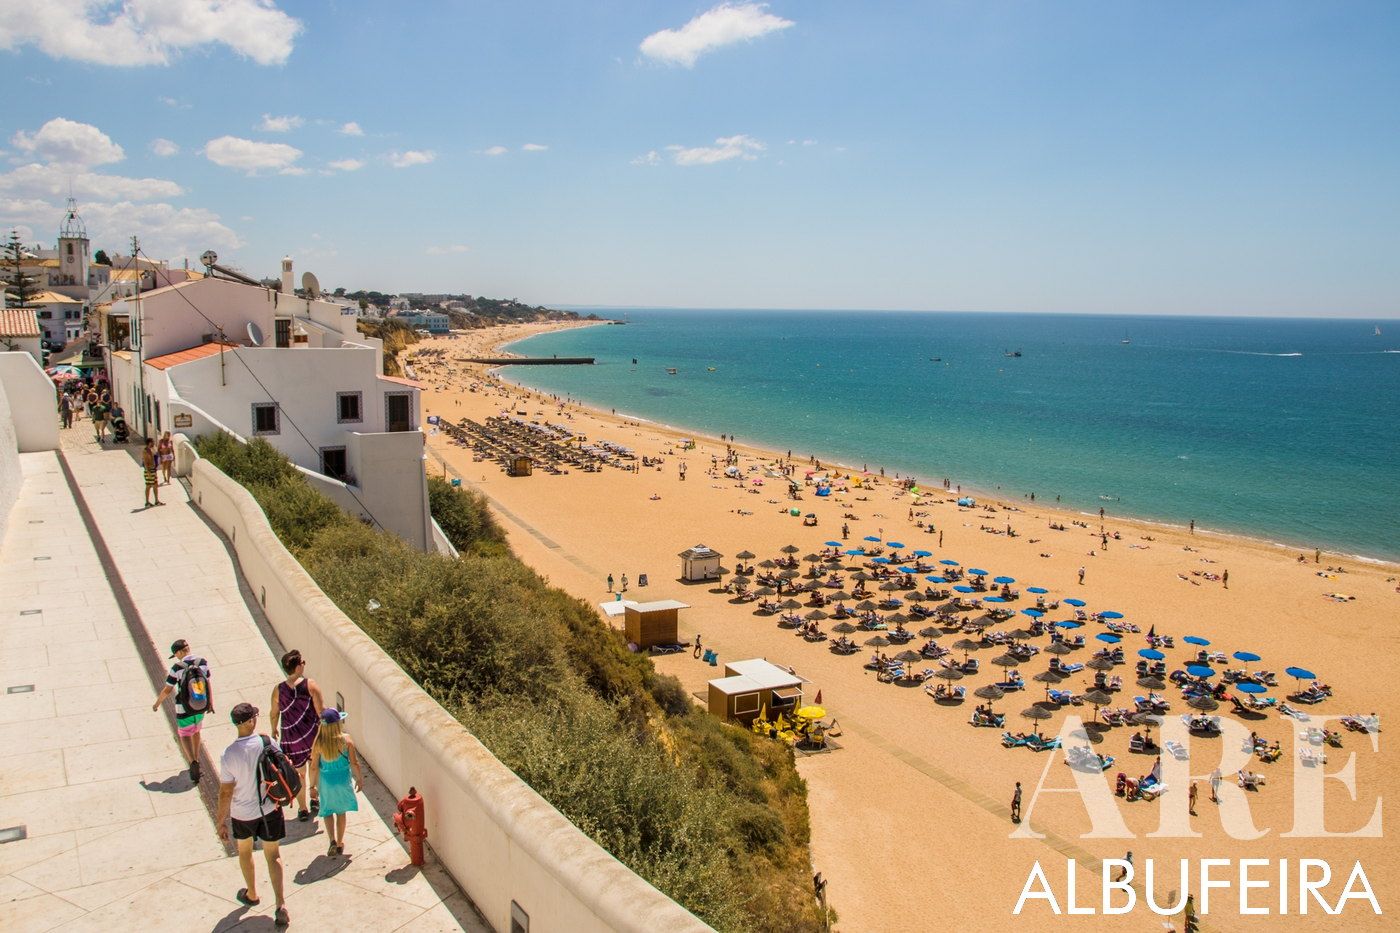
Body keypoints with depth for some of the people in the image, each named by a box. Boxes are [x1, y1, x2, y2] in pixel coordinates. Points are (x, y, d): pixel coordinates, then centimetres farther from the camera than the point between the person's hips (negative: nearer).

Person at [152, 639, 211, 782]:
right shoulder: (203, 663, -6)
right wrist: (210, 703, 16)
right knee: (196, 731, 25)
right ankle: (196, 758, 36)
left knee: (185, 735, 7)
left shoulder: (177, 668, -18)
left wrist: (156, 704, 8)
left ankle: (193, 762, -13)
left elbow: (167, 690, -10)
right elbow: (208, 684, 4)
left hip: (184, 709, -4)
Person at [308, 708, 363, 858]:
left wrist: (313, 786, 4)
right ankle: (340, 844, 28)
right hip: (343, 780, 1)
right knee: (341, 812, 19)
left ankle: (333, 840, 2)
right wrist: (359, 778, 5)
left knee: (328, 811, 19)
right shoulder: (346, 739, -18)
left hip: (326, 782, 0)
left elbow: (314, 767, -9)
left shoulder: (319, 743, -17)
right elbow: (354, 763, -10)